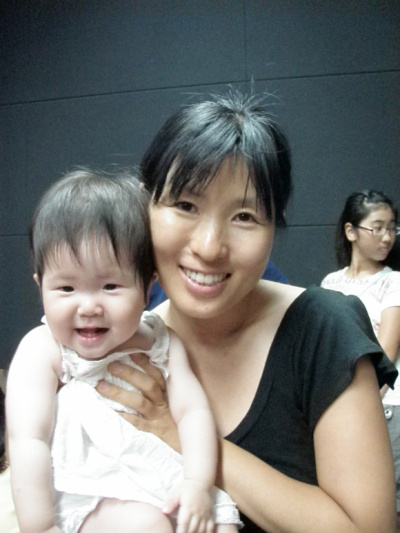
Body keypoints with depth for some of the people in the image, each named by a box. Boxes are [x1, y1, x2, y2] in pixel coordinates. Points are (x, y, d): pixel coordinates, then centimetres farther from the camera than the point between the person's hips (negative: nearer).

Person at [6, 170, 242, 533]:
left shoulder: (161, 342, 4)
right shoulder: (42, 352, -7)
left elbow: (192, 410, 0)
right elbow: (29, 440, -14)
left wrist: (197, 483, -15)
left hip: (169, 488, 4)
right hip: (86, 499, -3)